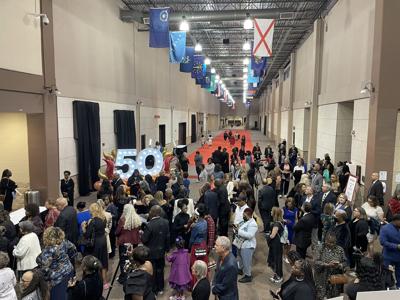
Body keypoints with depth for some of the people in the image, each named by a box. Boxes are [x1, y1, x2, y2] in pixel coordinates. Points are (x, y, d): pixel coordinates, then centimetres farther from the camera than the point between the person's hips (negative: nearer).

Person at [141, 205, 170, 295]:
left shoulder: (149, 225, -28)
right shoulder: (165, 222, -10)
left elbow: (144, 240, -21)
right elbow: (167, 237, -1)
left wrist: (143, 234, -1)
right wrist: (167, 248, 11)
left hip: (151, 252, -5)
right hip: (161, 251, 5)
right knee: (160, 270, 20)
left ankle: (153, 290, 27)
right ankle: (160, 288, 34)